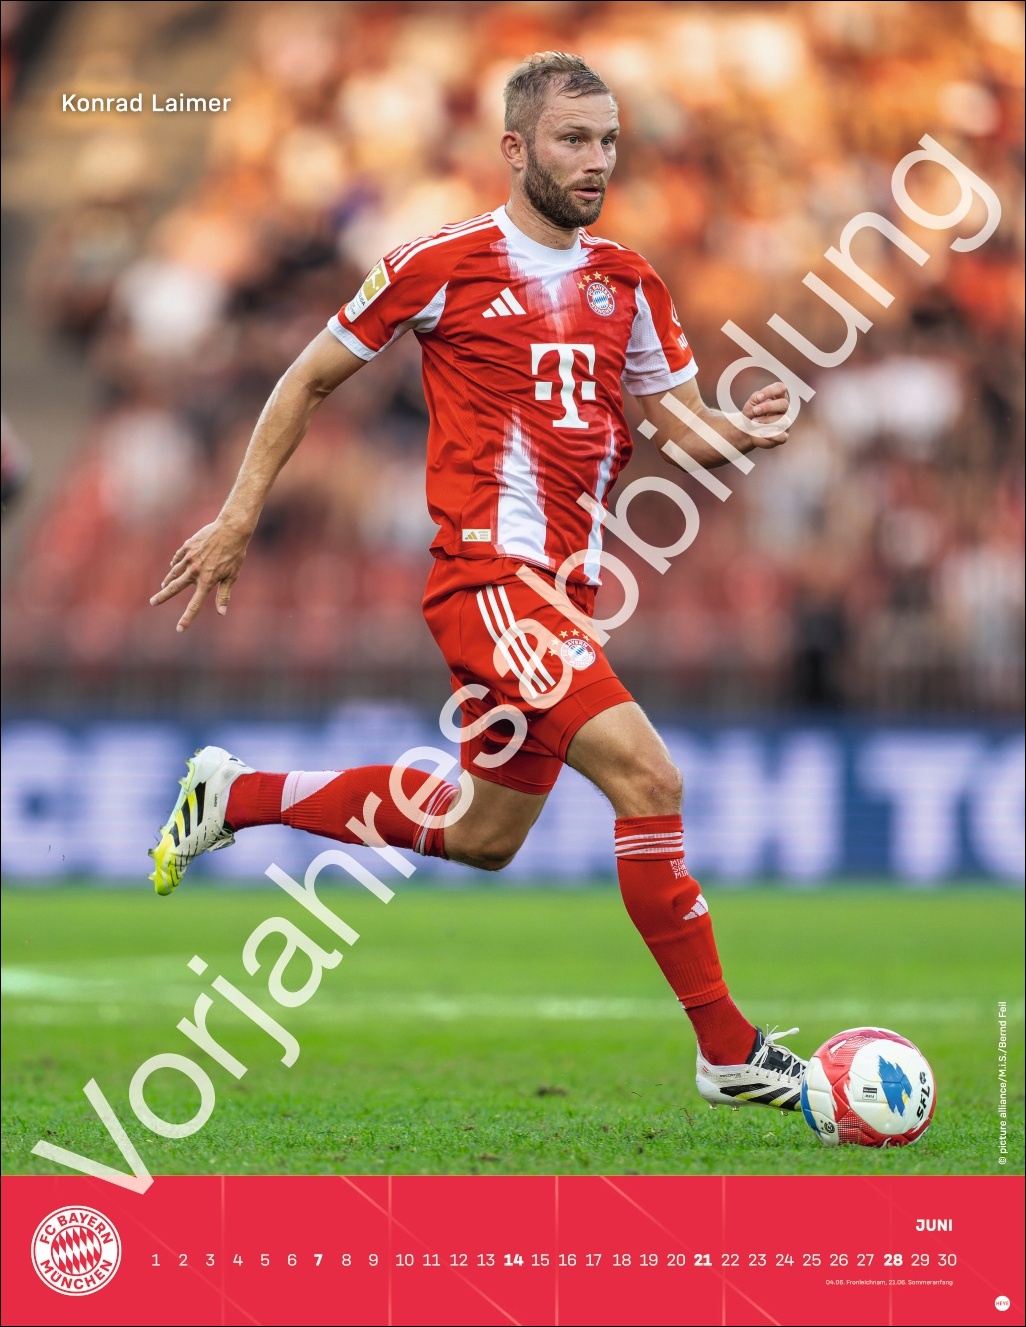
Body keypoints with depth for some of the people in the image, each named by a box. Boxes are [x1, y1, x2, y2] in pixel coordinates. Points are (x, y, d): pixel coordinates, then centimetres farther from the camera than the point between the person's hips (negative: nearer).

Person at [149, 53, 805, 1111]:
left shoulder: (626, 283, 12)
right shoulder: (443, 265, -5)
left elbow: (685, 425, 14)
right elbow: (310, 380, 5)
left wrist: (741, 432, -10)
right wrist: (238, 519, 3)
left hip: (564, 588, 8)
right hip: (490, 574, -8)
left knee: (481, 836, 19)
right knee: (647, 776, -20)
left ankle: (234, 795, 36)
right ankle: (729, 1052, -15)